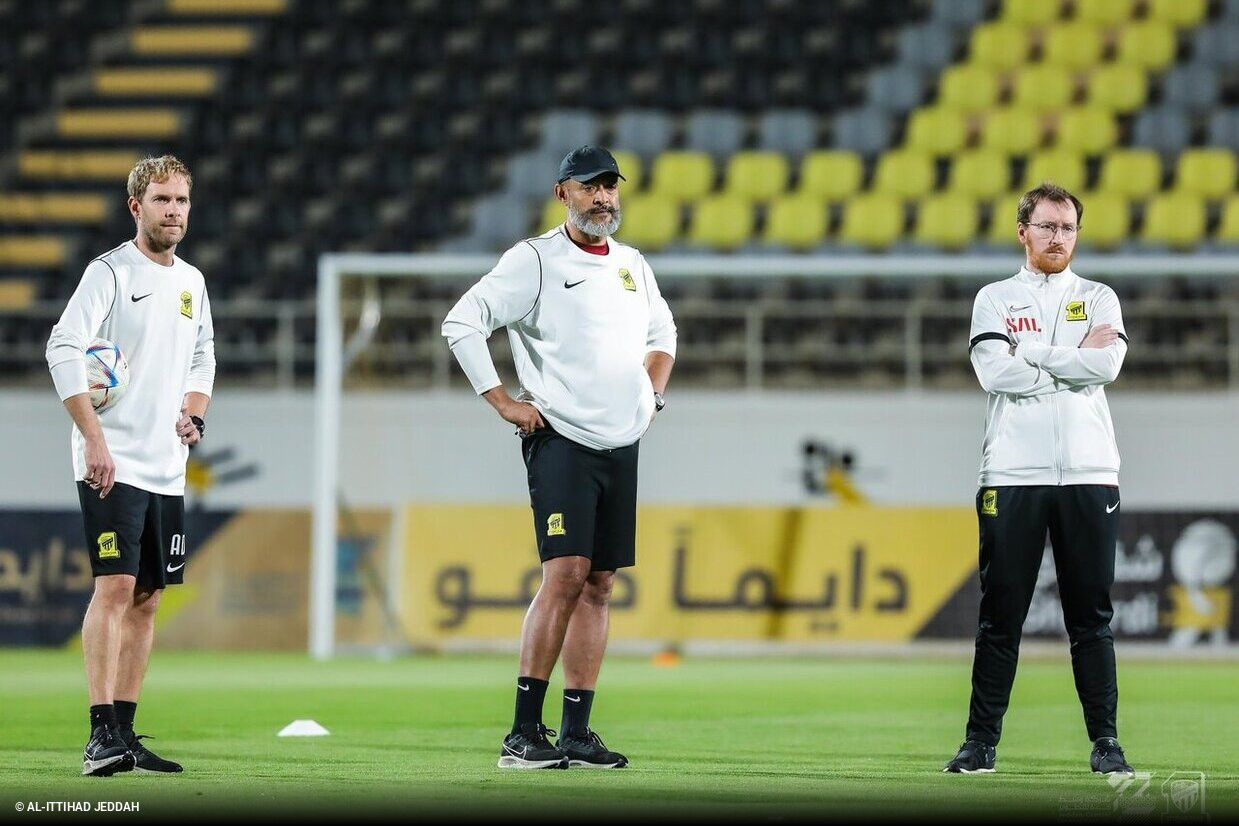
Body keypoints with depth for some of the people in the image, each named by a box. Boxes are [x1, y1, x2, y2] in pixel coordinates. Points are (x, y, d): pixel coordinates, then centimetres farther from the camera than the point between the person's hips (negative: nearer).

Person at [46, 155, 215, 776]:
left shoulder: (192, 283, 14)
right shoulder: (110, 272, -8)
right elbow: (64, 351, -17)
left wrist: (194, 415, 9)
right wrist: (94, 439, -22)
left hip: (168, 469, 7)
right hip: (111, 465, -7)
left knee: (147, 597, 7)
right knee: (115, 587, -15)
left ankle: (124, 734, 12)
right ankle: (102, 734, -17)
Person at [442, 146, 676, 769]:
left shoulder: (632, 266, 16)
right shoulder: (535, 259, -5)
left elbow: (662, 332, 34)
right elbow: (461, 323, -10)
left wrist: (652, 393, 18)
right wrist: (503, 402, -12)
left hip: (621, 444, 7)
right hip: (560, 440, -7)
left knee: (599, 584, 4)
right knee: (566, 573, -17)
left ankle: (576, 735, 7)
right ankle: (523, 734, -16)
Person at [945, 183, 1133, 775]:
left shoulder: (1099, 299, 11)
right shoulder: (996, 299, 9)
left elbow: (1107, 365, -9)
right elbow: (996, 374, -9)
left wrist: (1028, 353, -7)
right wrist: (1076, 359, -7)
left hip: (1088, 475, 1)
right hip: (1012, 475, -1)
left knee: (1092, 615, 2)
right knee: (1001, 613, 1)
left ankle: (1105, 741, 6)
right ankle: (981, 741, 5)